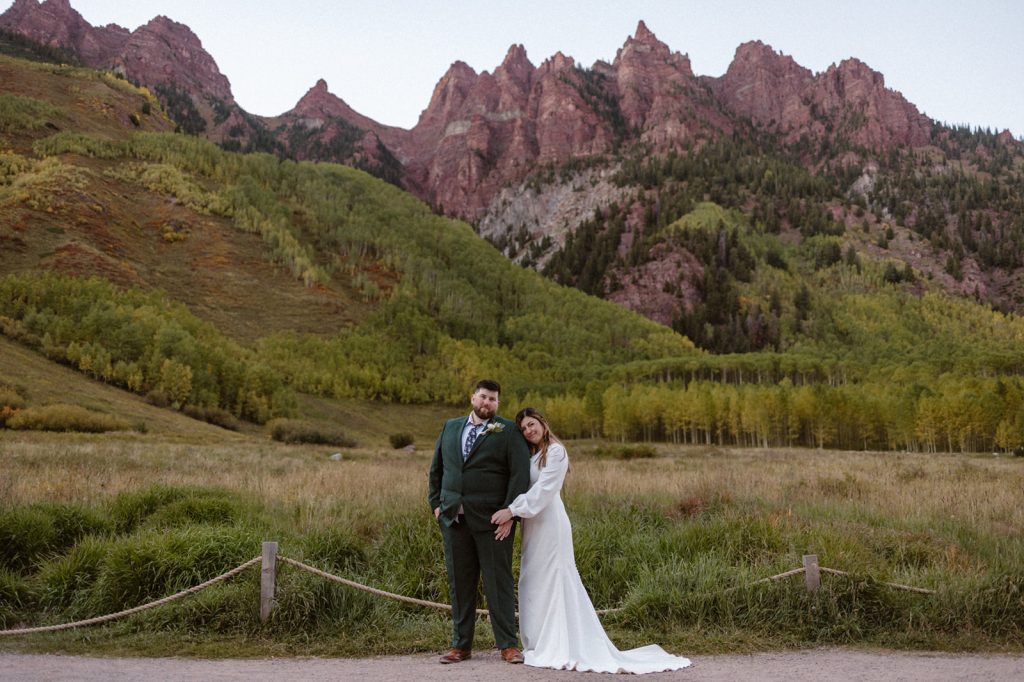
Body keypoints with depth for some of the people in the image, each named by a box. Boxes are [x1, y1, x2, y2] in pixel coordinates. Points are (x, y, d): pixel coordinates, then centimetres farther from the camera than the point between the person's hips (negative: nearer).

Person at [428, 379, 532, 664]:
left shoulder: (508, 432, -2)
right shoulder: (450, 427, 13)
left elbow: (520, 474, -8)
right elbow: (436, 468, 17)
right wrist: (436, 503, 8)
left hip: (492, 520, -4)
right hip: (454, 518, 4)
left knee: (499, 582, 1)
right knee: (460, 583, 10)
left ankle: (508, 644, 10)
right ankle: (461, 644, 19)